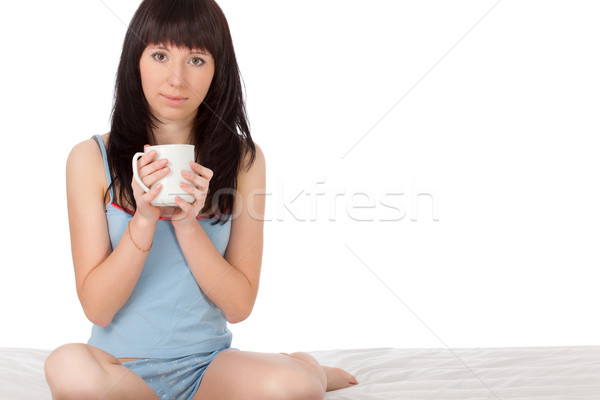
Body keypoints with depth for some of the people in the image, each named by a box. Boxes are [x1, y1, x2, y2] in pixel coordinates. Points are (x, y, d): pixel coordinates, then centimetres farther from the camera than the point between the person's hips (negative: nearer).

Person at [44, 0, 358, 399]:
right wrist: (145, 219, -21)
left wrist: (187, 222, -17)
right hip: (119, 366, 0)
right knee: (69, 367, -36)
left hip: (209, 365, 1)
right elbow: (97, 307, -7)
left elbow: (239, 306, -3)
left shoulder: (244, 160, 0)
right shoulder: (91, 158, -4)